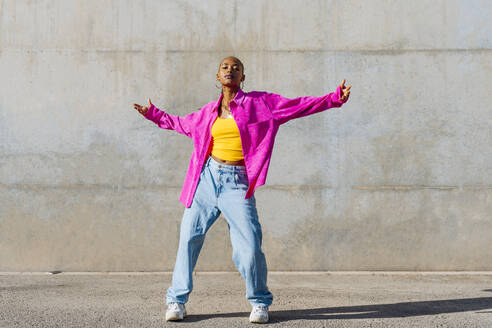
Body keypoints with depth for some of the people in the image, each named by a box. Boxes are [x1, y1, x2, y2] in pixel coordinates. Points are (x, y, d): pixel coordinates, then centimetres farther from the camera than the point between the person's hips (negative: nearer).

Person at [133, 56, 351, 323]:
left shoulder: (260, 103, 3)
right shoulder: (209, 112, 13)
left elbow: (299, 106, 0)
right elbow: (182, 123, 33)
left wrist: (334, 99, -7)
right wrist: (154, 114, 36)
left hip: (237, 183, -3)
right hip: (206, 177, 3)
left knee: (249, 246, -11)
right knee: (189, 237, 0)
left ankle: (260, 303, 11)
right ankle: (176, 300, 13)